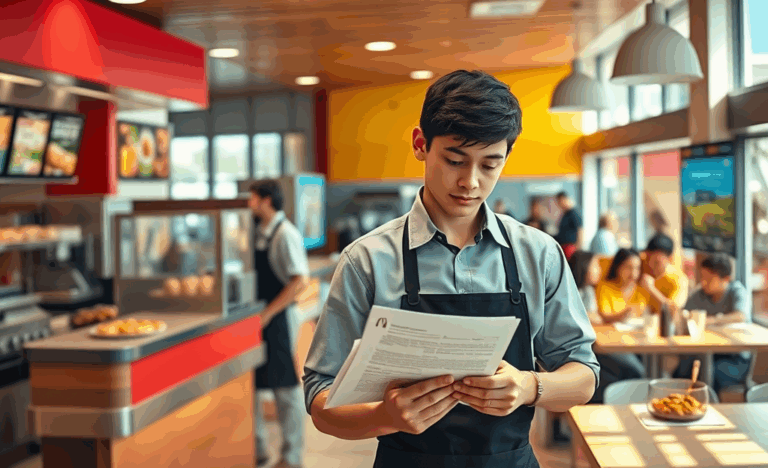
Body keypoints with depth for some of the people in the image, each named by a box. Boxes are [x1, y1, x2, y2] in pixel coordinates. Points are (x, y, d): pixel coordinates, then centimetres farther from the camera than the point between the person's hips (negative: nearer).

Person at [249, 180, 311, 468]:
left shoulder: (285, 234, -13)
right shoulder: (258, 233, 10)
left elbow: (300, 281, -21)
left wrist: (268, 312, -20)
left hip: (277, 319, -8)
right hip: (255, 319, 8)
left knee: (285, 387, 2)